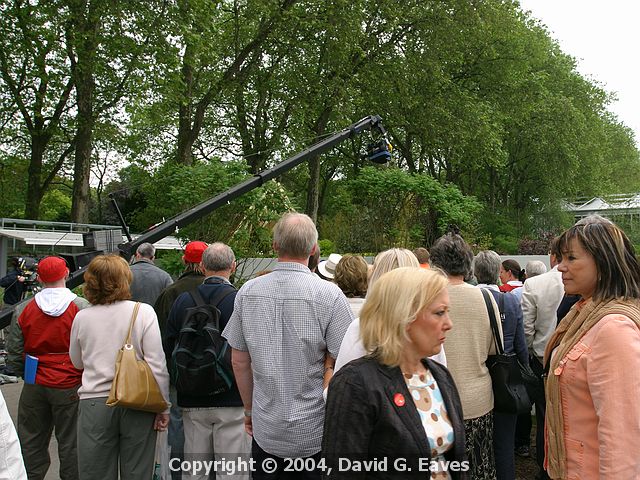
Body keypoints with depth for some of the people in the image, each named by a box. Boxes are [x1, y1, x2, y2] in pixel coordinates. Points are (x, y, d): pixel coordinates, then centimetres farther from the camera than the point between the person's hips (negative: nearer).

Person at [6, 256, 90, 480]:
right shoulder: (82, 307, -11)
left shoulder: (23, 310, -1)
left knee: (32, 442, 17)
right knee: (70, 443, 8)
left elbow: (14, 352, 5)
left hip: (34, 386, 3)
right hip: (71, 386, -3)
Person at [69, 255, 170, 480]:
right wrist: (163, 406, -3)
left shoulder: (82, 317, -2)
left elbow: (78, 362, 14)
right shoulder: (143, 312, -9)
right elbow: (157, 364, -11)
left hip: (94, 403, 2)